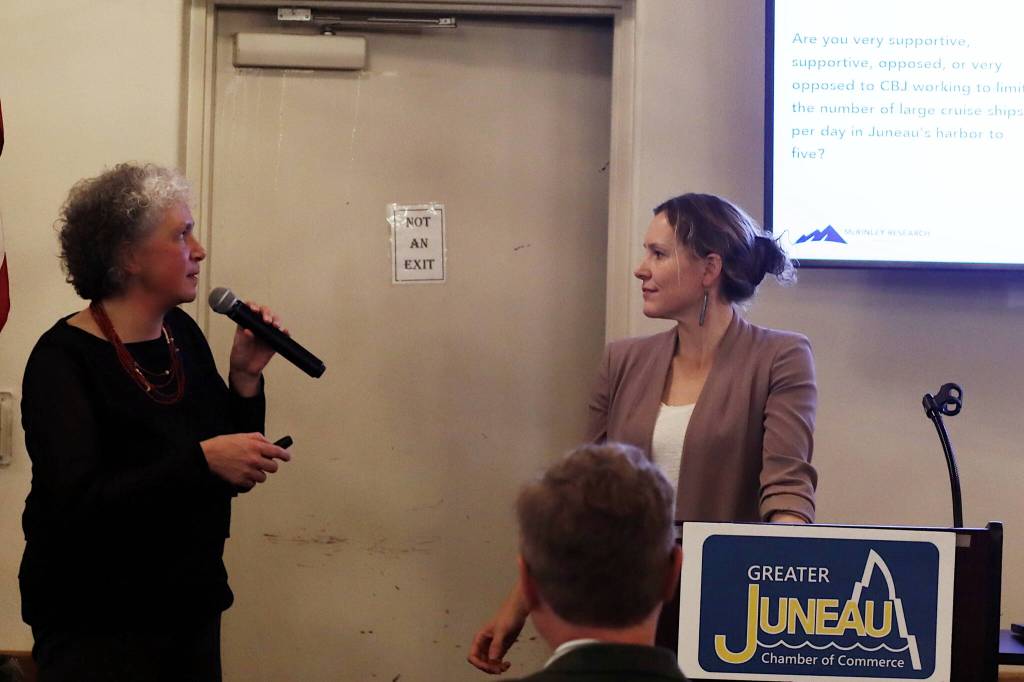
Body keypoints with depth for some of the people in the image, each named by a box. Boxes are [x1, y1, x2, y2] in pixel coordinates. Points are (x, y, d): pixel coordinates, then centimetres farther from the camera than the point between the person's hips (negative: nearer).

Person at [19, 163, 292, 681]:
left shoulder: (181, 333, 4)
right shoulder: (63, 359, -16)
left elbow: (230, 476, 8)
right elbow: (77, 505, -26)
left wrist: (245, 376, -5)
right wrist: (202, 459, -30)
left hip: (192, 608, 7)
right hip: (95, 628, -7)